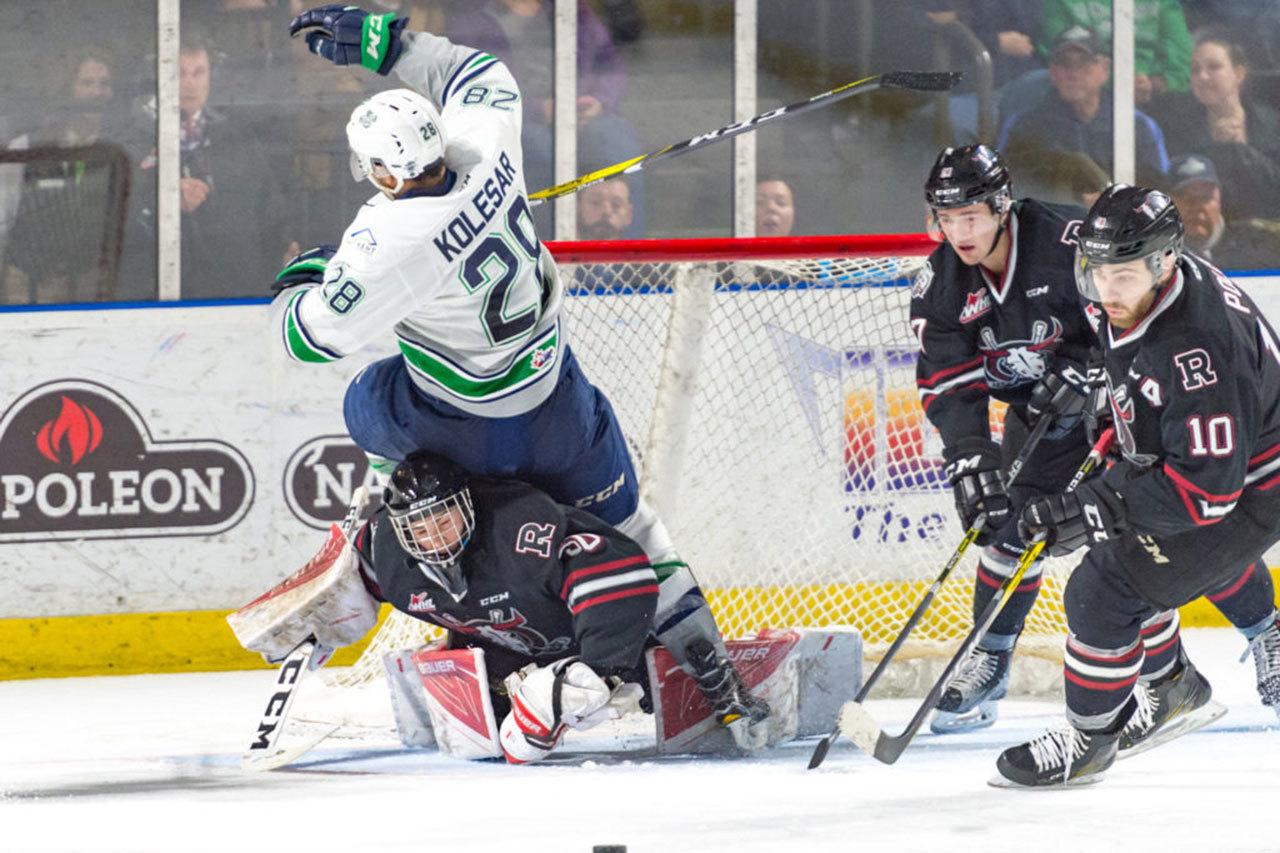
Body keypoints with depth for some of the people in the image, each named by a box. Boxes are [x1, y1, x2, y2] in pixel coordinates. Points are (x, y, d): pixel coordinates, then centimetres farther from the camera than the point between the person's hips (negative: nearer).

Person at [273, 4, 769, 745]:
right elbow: (483, 76, 9)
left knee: (371, 401, 26)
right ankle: (720, 681, 14)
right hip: (560, 405, 5)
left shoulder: (389, 241, -30)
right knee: (626, 526, 16)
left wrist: (301, 283, 4)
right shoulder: (484, 157, -14)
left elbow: (315, 335, -19)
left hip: (467, 433, -5)